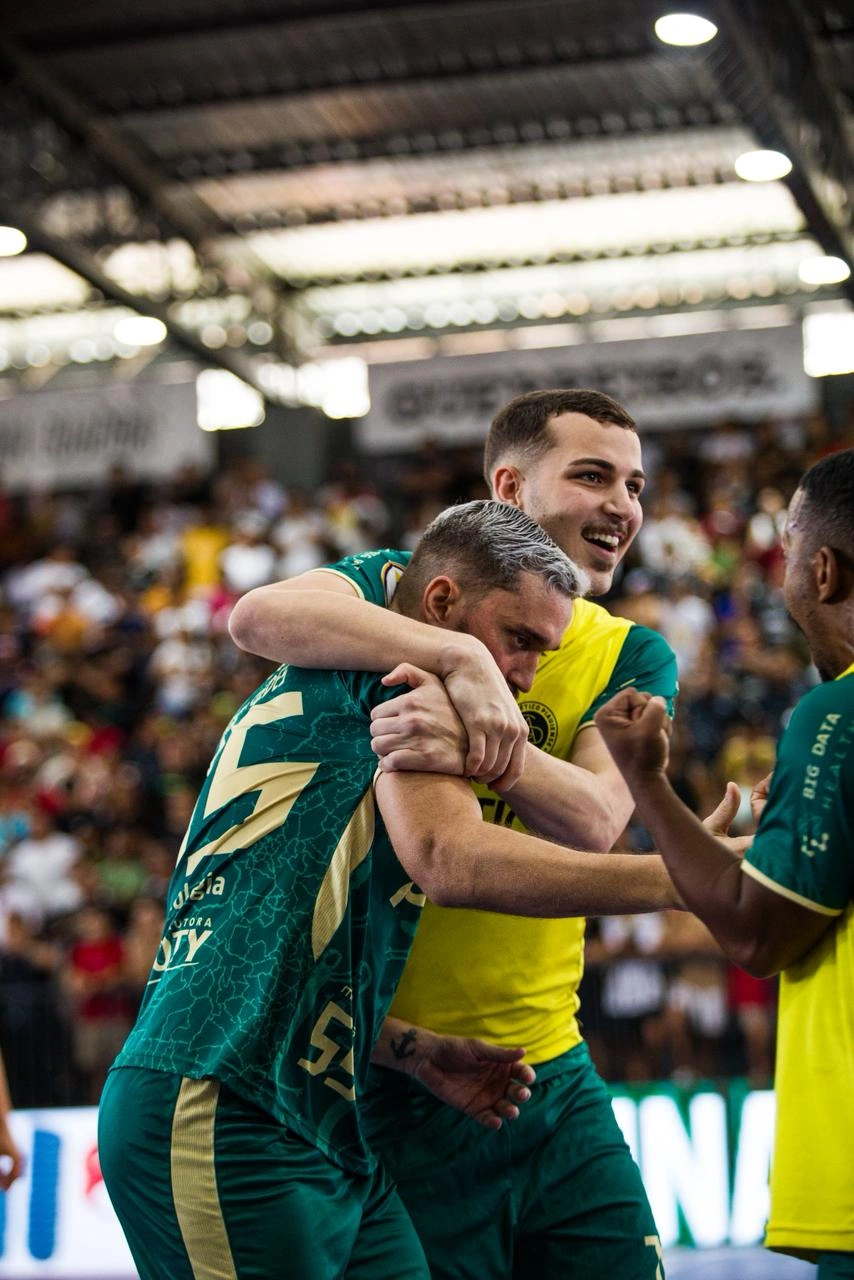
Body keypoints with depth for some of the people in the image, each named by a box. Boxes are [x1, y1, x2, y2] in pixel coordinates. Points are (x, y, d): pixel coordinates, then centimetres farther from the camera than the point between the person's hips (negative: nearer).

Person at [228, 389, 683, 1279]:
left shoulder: (633, 657, 6)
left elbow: (594, 821, -14)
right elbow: (259, 616, -26)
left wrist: (479, 750, -34)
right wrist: (461, 661, -35)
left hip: (557, 1078, 4)